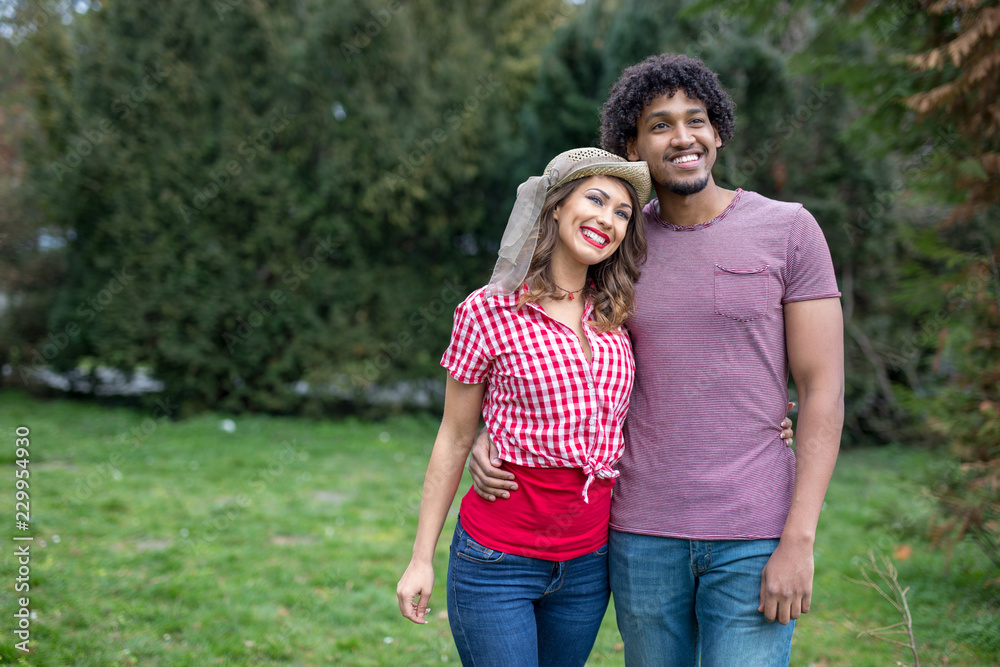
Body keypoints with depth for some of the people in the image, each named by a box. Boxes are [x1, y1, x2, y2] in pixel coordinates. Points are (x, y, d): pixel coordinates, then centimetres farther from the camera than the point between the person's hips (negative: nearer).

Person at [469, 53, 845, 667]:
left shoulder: (789, 230, -5)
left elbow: (823, 392, -7)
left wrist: (799, 541, -14)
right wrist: (492, 439, -5)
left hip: (752, 535, -3)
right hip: (643, 532, 3)